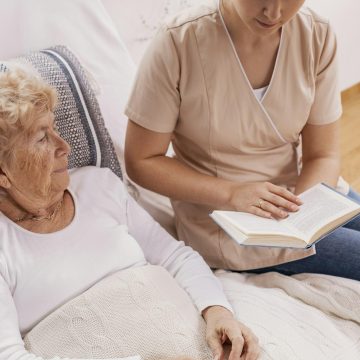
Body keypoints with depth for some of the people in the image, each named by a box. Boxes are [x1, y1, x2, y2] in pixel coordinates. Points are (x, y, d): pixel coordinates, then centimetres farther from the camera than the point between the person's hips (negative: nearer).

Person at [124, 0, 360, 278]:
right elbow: (140, 161, -14)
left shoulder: (318, 36, -11)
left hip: (304, 192, 5)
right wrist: (231, 194, -26)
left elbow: (323, 155, -6)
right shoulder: (178, 43, -21)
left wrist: (299, 208, -26)